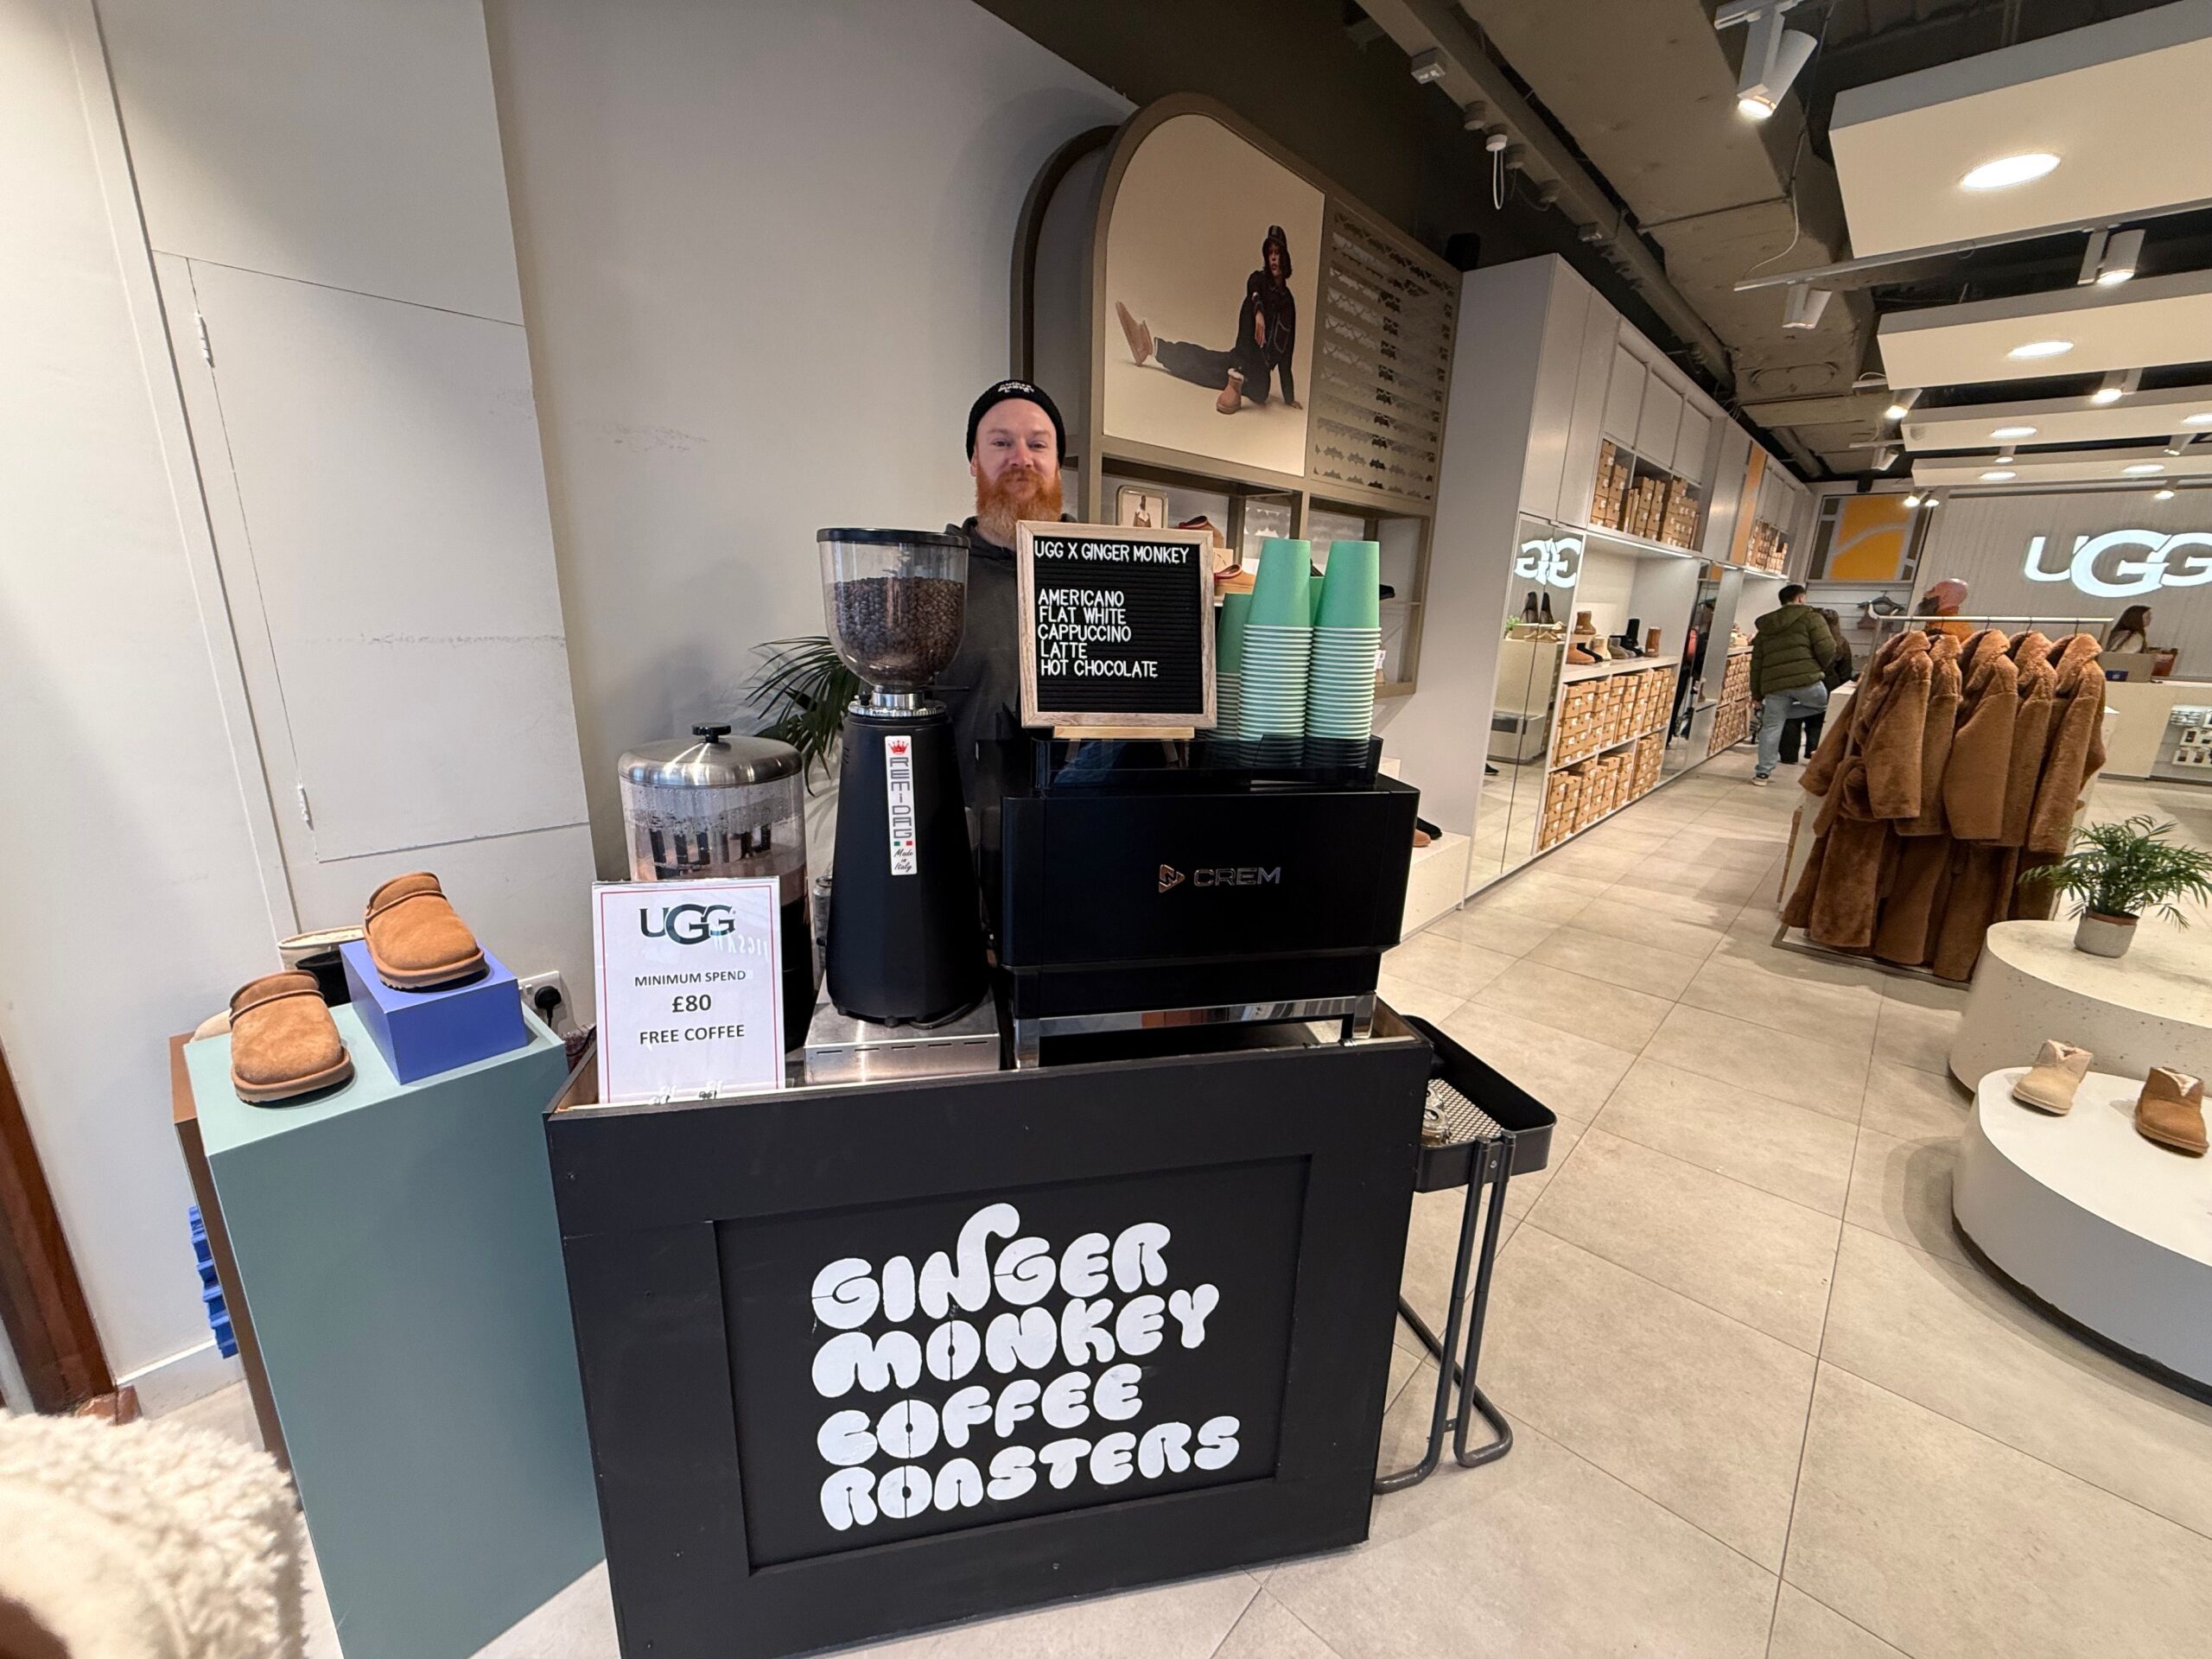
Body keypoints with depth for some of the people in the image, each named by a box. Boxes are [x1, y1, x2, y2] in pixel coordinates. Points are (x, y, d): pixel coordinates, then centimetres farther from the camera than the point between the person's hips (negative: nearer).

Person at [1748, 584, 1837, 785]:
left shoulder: (1764, 627, 19)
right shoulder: (1810, 617, 4)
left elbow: (1756, 664, 18)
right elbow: (1827, 650, -6)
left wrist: (1757, 694, 21)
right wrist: (1819, 668, 15)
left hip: (1773, 684, 4)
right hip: (1806, 680, -4)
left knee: (1771, 727, 9)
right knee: (1827, 702, 22)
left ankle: (1762, 772, 8)